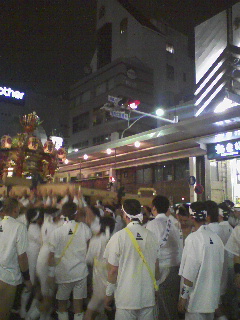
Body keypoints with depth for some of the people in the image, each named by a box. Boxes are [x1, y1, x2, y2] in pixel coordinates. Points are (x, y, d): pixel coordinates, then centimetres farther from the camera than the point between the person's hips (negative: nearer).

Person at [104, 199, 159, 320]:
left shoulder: (119, 237, -13)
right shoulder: (151, 236, -2)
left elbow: (113, 269, -9)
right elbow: (156, 267, 7)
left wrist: (108, 294, 3)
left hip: (126, 297, -3)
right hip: (148, 296, 4)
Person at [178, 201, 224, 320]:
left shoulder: (193, 238, -19)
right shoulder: (216, 238, 0)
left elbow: (190, 272, -19)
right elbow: (220, 267, 7)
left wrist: (183, 297, -10)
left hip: (196, 300, -6)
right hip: (213, 298, 6)